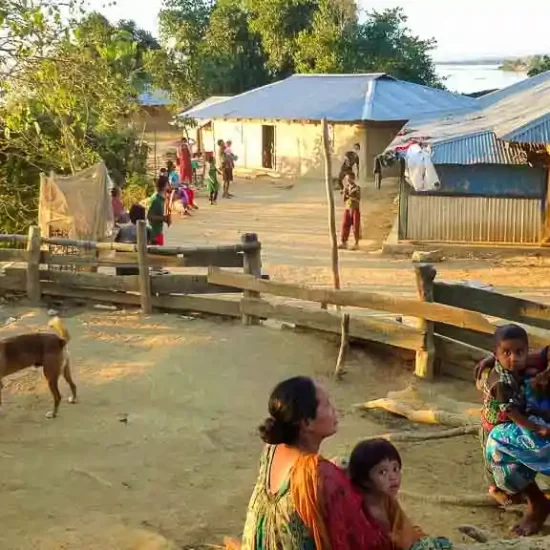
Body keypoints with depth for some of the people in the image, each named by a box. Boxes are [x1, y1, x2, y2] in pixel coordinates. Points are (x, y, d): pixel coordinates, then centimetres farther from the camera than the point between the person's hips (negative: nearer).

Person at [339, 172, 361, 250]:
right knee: (345, 226, 1)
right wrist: (345, 193, -13)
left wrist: (349, 196, -21)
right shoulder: (346, 187, 5)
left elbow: (358, 200, -15)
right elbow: (344, 200, 3)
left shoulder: (357, 188, -7)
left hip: (355, 209, -4)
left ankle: (356, 244, 7)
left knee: (356, 227, -1)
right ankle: (344, 243, 7)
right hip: (347, 209, 4)